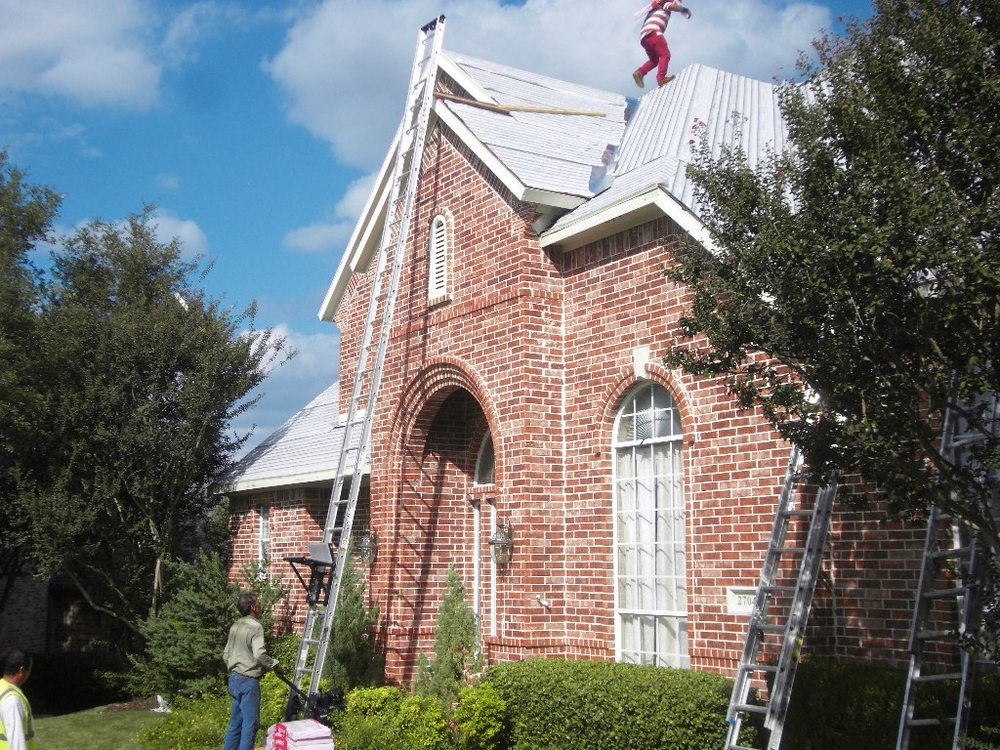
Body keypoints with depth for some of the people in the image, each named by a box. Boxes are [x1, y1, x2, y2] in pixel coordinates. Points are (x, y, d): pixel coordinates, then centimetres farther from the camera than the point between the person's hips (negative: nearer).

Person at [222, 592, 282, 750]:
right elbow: (259, 654, -25)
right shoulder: (255, 627, -15)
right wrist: (275, 666, -11)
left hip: (234, 679, 8)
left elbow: (225, 655, 17)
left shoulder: (235, 626, 11)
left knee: (235, 723, 14)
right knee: (250, 723, -2)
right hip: (248, 681, -8)